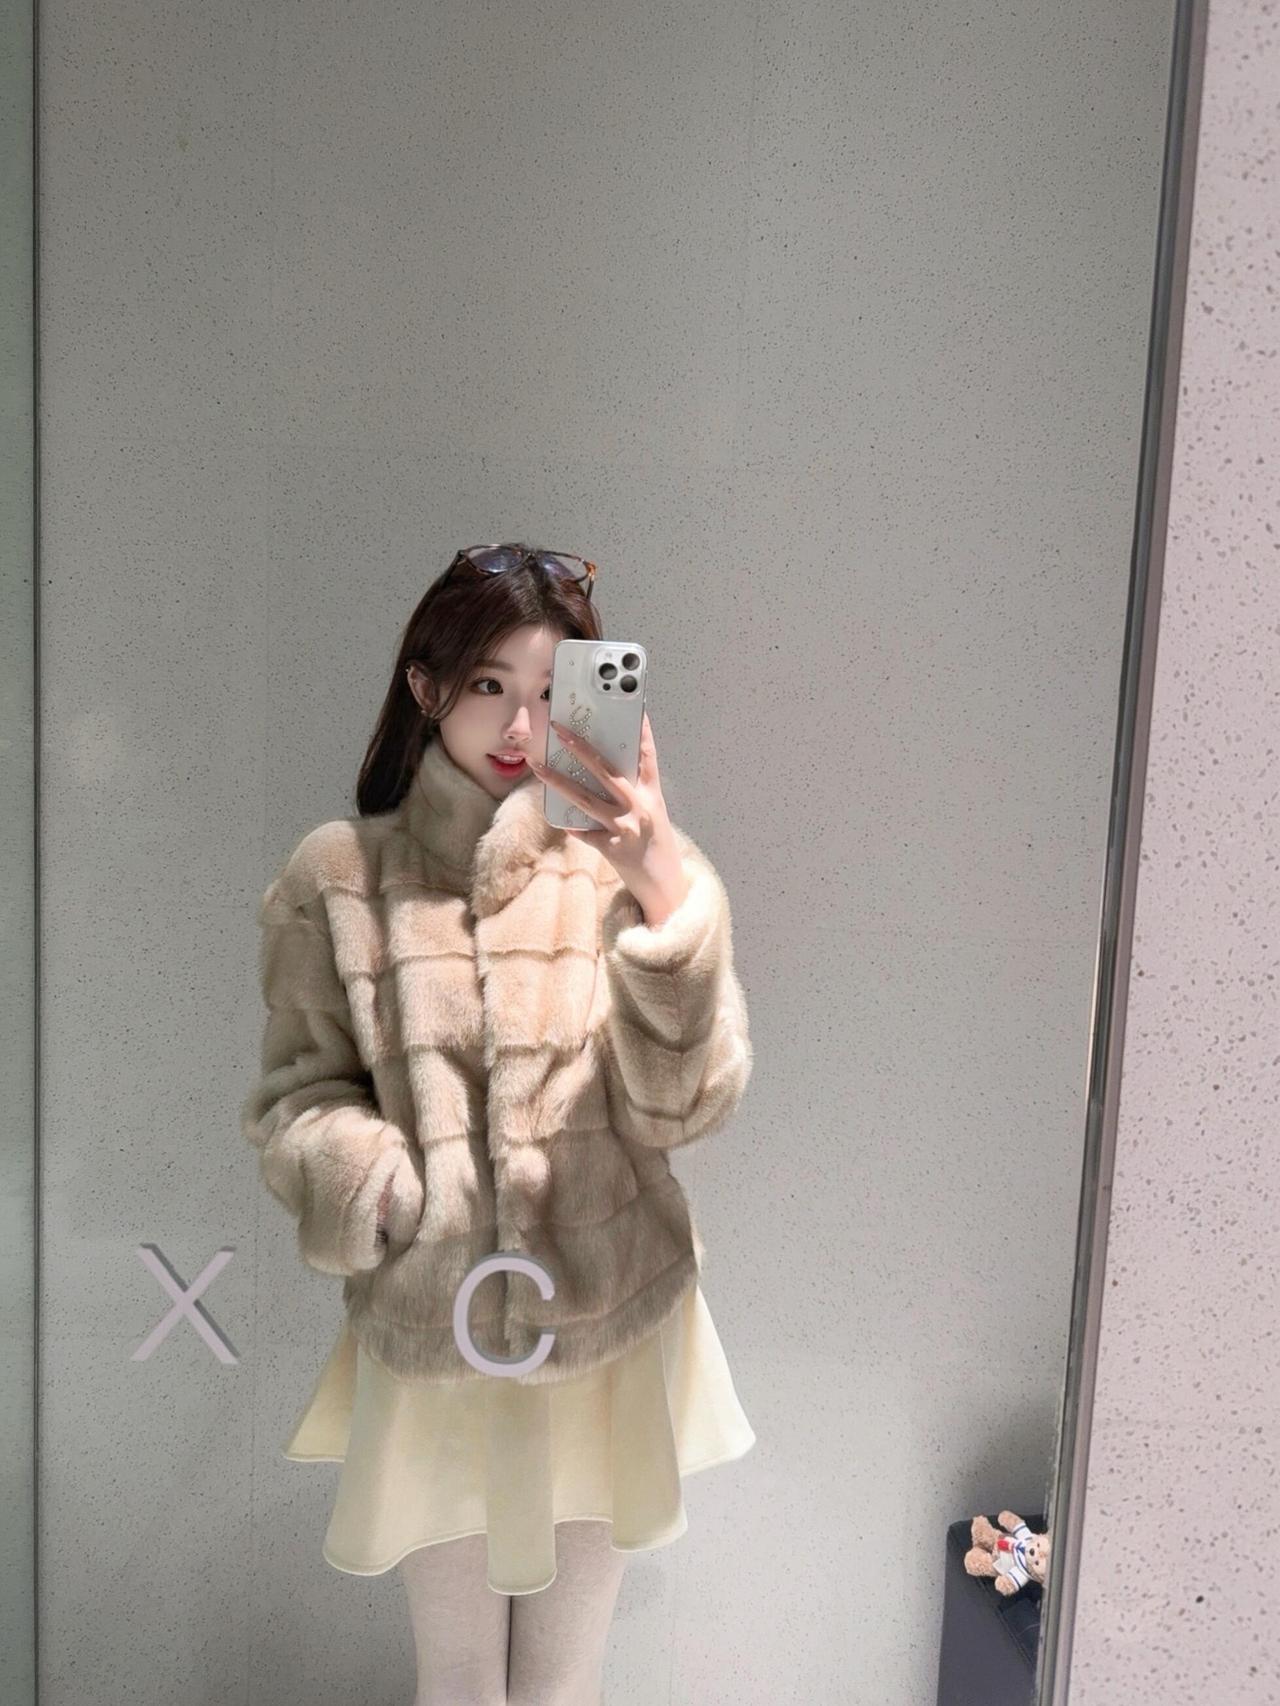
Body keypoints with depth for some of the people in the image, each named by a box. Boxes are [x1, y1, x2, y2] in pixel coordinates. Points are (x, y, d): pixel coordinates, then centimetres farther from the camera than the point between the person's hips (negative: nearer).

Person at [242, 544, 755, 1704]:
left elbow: (687, 1106, -17)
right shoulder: (339, 879, -8)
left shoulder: (619, 865, -11)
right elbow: (297, 1093, 0)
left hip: (609, 1336, 0)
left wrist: (671, 900, -32)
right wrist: (366, 1180, -21)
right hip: (429, 1345, 0)